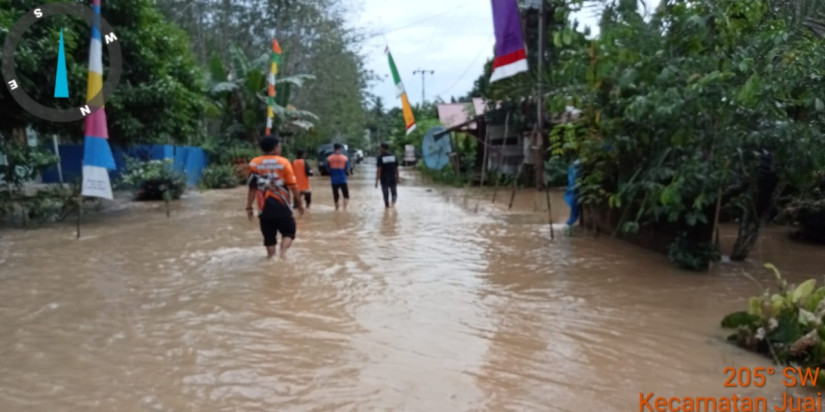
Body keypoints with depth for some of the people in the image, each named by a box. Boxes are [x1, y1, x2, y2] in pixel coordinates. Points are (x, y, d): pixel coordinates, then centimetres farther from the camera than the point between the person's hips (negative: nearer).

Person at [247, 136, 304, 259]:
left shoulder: (254, 163, 2)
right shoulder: (284, 162, -3)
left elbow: (252, 187, -1)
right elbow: (293, 186, -5)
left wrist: (249, 207, 3)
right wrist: (300, 203, 3)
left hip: (264, 207, 2)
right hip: (281, 205, -2)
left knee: (269, 236, 12)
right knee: (289, 232, 11)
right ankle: (283, 251, -12)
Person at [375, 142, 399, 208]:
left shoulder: (380, 157, -8)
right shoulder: (393, 157, 2)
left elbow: (379, 170, -12)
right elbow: (396, 169, 4)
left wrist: (376, 181, -9)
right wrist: (397, 179, 14)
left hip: (384, 179, -2)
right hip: (393, 179, 2)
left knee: (385, 194, 11)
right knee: (394, 192, 12)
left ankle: (387, 206, 17)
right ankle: (393, 201, -16)